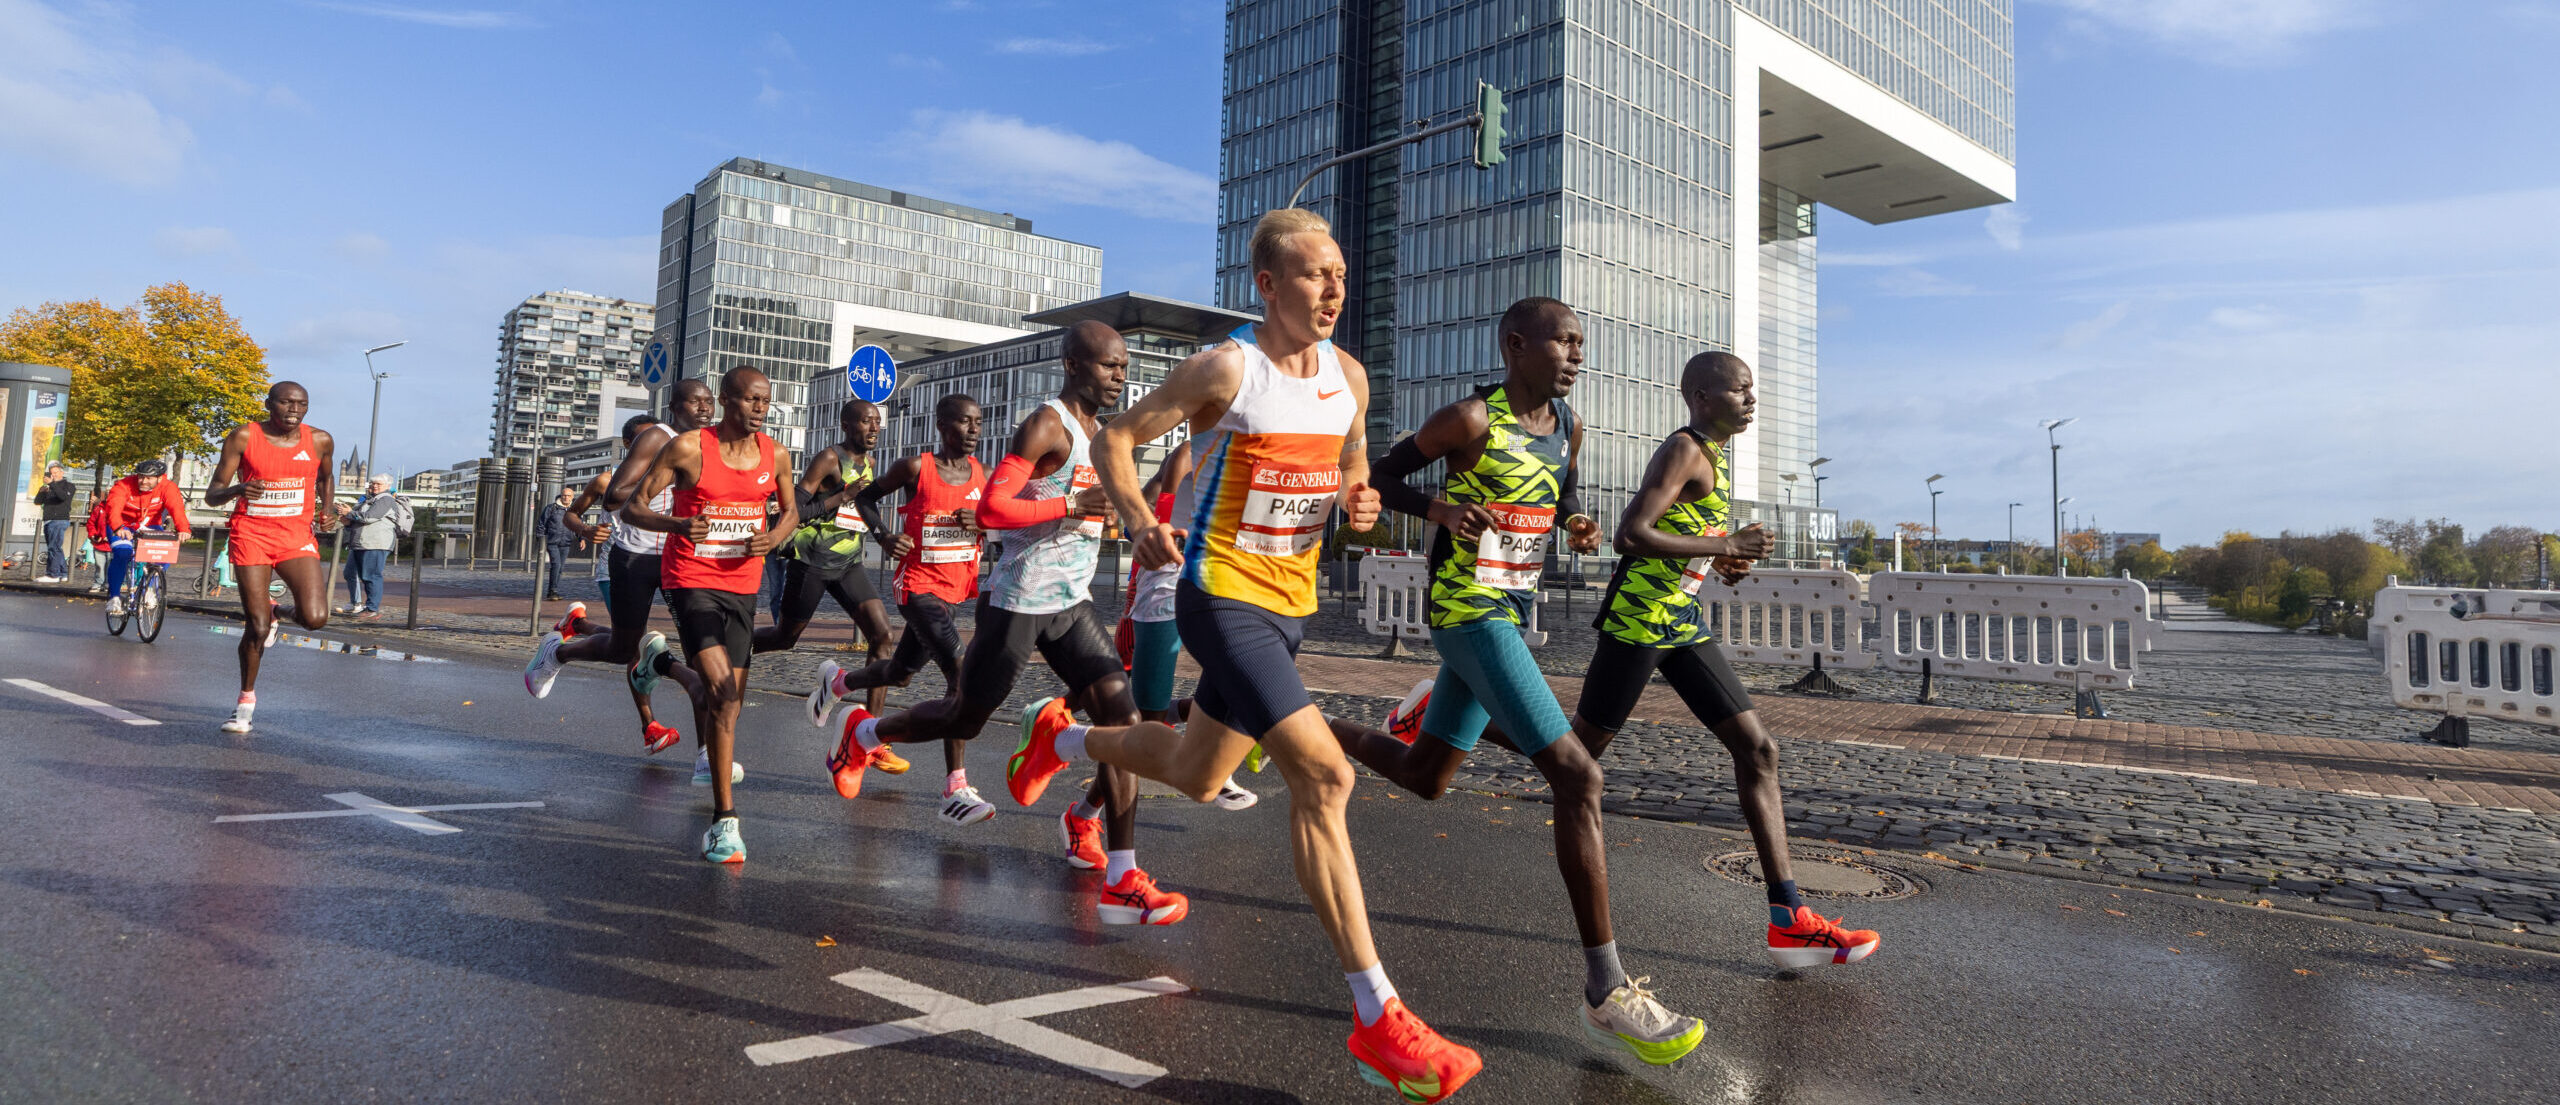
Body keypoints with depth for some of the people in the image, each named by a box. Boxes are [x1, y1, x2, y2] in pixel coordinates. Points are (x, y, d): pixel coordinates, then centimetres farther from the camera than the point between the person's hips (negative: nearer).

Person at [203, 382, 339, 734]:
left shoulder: (320, 441, 2)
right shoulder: (243, 437, -5)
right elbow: (212, 495, -3)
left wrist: (327, 511, 6)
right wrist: (237, 489, -26)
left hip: (297, 536, 2)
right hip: (252, 535, -2)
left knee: (315, 618, -17)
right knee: (257, 626, -5)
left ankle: (278, 611, 21)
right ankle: (246, 700, 17)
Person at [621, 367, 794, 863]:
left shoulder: (776, 457, 3)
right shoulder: (687, 449, -10)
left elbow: (791, 510, 18)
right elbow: (632, 507, -7)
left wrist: (773, 536, -4)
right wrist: (677, 523, -27)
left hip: (742, 585, 5)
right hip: (691, 581, -5)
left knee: (730, 699, 10)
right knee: (723, 691, -20)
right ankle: (725, 816, -15)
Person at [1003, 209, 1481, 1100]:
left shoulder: (1350, 377, 5)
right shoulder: (1225, 369, -13)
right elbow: (1117, 437, -6)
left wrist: (1358, 501, -5)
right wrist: (1145, 524, -23)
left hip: (1290, 605, 8)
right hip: (1221, 597, -8)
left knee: (1197, 778, 22)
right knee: (1324, 774, -20)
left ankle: (1061, 736, 51)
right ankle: (1376, 1020, -14)